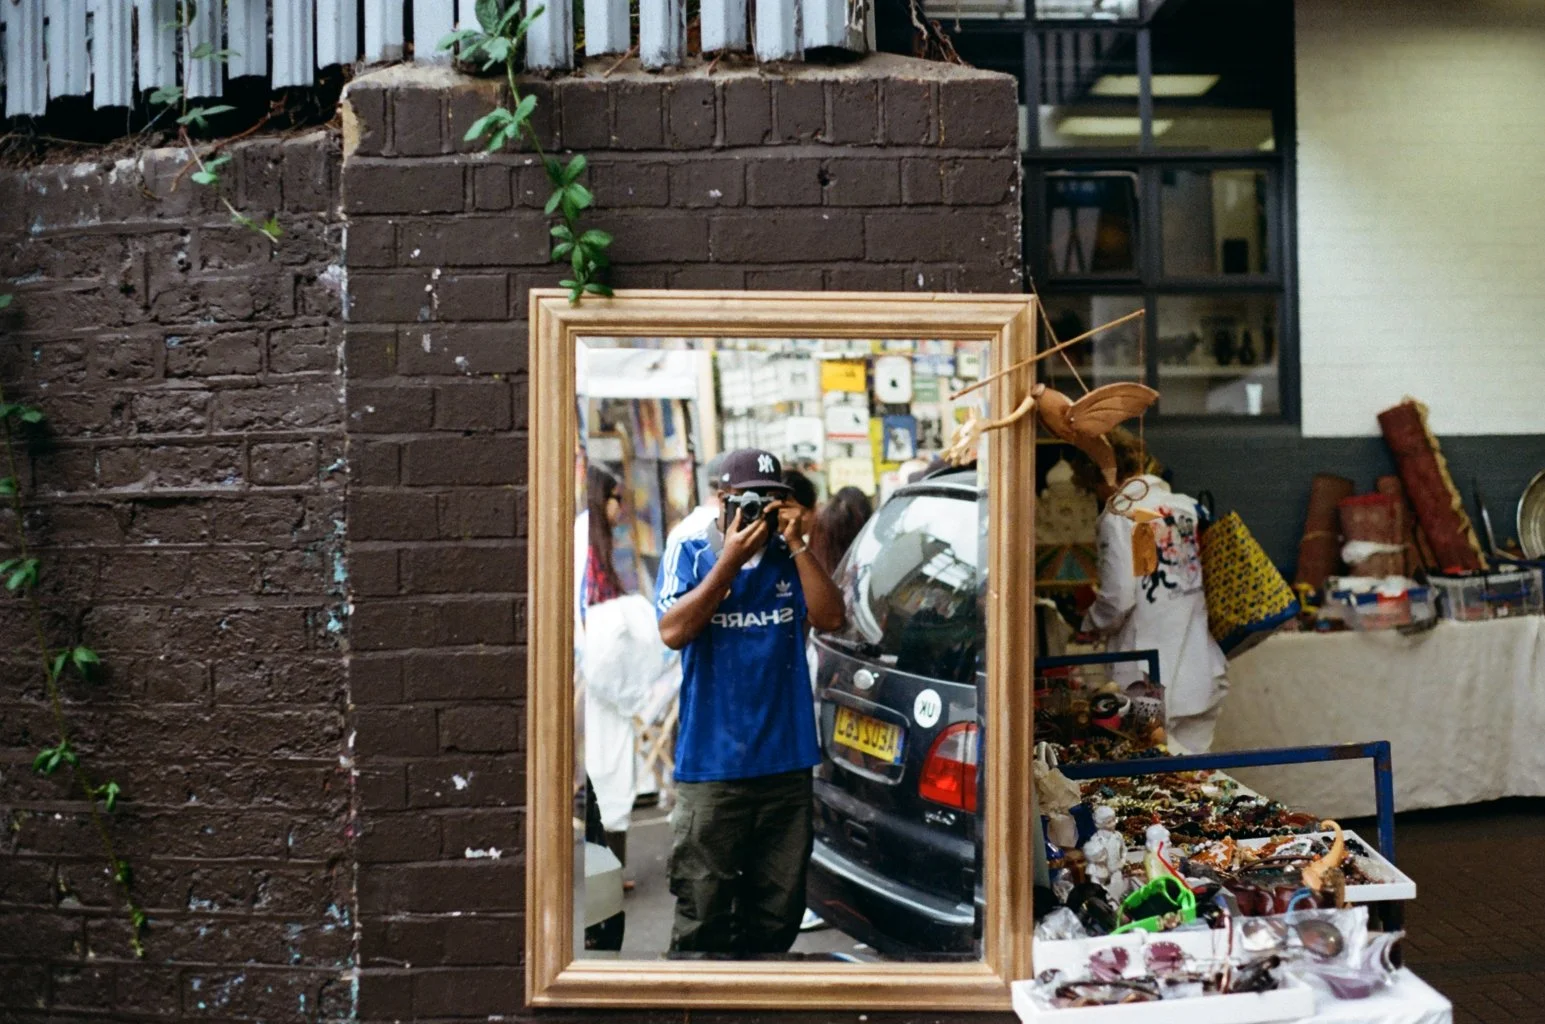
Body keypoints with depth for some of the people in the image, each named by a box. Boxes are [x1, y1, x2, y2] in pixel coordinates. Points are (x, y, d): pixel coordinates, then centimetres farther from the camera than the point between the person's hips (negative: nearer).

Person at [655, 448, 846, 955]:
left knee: (777, 914, 14)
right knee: (703, 918, 3)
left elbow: (829, 618, -5)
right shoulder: (689, 553, 2)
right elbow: (673, 631, -12)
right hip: (711, 764, -3)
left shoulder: (789, 558, 8)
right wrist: (730, 561, -15)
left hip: (786, 762, 3)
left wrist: (796, 544, -9)